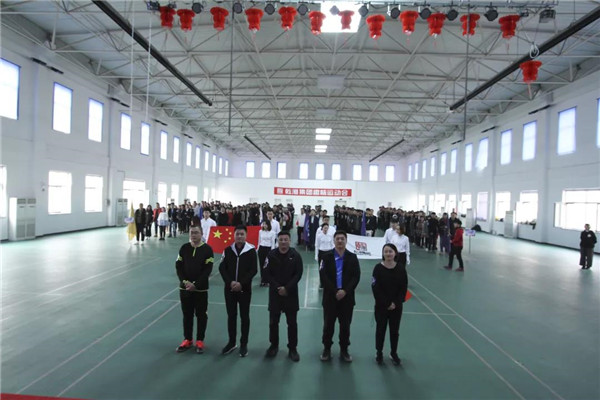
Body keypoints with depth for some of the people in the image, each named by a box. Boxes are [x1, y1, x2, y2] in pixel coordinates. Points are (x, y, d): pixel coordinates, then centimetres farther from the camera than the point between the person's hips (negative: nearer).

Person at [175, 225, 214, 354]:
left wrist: (196, 284, -17)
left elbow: (208, 269, -11)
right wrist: (185, 281, -13)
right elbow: (178, 266, 2)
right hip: (185, 287, 3)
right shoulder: (184, 248, 3)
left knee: (201, 315, 6)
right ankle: (187, 340, 27)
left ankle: (200, 341, 20)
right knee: (187, 314, 13)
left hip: (201, 289, -3)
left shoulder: (207, 249, -7)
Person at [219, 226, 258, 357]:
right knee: (231, 315, 12)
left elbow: (253, 270, -9)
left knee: (244, 316, 7)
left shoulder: (251, 250, -7)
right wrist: (230, 282, -14)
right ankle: (231, 342, 27)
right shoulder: (228, 250, 1)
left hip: (245, 289, -2)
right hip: (229, 288, 3)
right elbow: (222, 268, 0)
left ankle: (244, 344, 20)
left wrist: (241, 283, -18)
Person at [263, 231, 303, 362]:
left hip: (291, 293, -1)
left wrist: (287, 288, -15)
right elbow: (267, 273, -5)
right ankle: (274, 345, 30)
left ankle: (293, 348, 21)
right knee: (273, 321, 10)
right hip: (275, 292, 1)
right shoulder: (271, 255, -4)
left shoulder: (295, 255, -6)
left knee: (292, 322, 7)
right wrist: (277, 287, -15)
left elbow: (298, 274, -7)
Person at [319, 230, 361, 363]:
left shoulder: (352, 257, 2)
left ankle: (344, 350, 25)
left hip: (347, 297, 1)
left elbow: (356, 277, -5)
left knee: (345, 325, 10)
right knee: (328, 324, 8)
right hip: (330, 296, -1)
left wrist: (345, 291, -17)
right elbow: (323, 277, -9)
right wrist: (335, 292, -17)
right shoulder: (327, 257, -1)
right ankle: (327, 349, 24)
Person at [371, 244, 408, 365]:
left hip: (397, 306, 2)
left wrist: (396, 303, -11)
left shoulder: (401, 268, -5)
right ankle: (379, 353, 26)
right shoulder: (378, 268, -11)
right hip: (381, 306, -1)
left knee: (394, 330, 12)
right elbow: (376, 288, -12)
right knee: (380, 329, 10)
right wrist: (387, 303, -14)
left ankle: (394, 353, 30)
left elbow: (404, 288, -3)